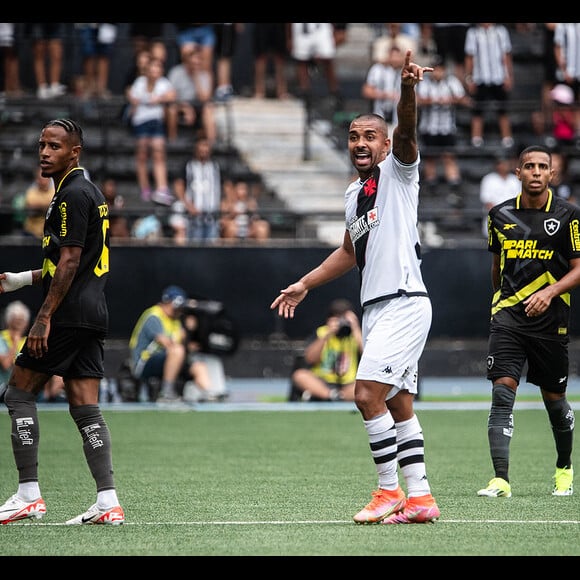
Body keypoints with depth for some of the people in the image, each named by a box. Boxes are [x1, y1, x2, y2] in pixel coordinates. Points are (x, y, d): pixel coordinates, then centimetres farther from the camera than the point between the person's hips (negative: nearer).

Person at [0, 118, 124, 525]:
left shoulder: (73, 194, -11)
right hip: (93, 316, 9)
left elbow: (70, 262, -18)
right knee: (85, 406, 5)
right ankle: (109, 502, -2)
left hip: (69, 317, -9)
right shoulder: (90, 192, 19)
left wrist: (44, 317, -19)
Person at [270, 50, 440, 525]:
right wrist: (305, 284, 32)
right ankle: (419, 498, 12)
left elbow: (407, 132, -25)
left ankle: (390, 490, -5)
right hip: (377, 307, 9)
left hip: (404, 303, -9)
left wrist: (408, 89, -44)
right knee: (399, 404, 9)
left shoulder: (397, 170, -4)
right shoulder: (354, 193, 18)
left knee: (368, 394, -15)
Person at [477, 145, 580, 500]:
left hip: (551, 320, -1)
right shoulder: (501, 215, 6)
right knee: (502, 391, -14)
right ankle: (501, 480, -17)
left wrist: (550, 292, -19)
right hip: (507, 317, 1)